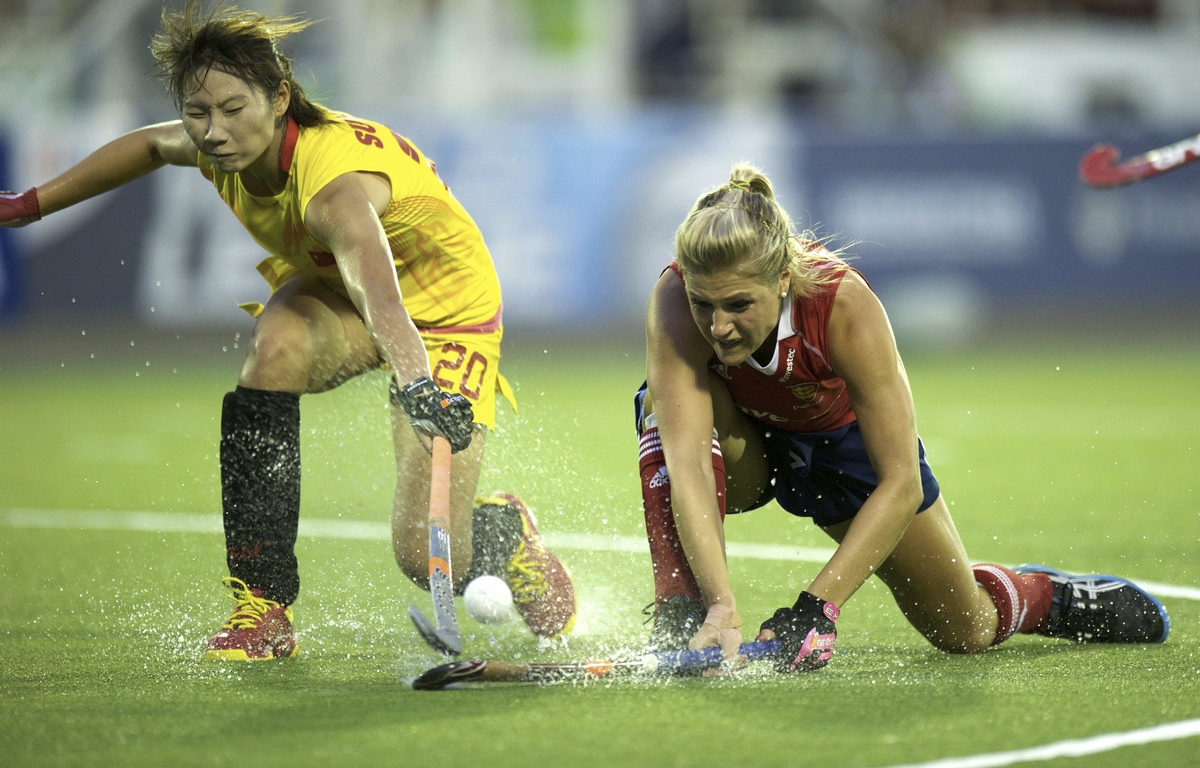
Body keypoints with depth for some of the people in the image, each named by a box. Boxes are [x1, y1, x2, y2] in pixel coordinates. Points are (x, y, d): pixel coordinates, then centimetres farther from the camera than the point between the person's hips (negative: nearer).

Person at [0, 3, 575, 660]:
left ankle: (507, 533, 24)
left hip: (448, 314, -6)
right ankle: (261, 608, -24)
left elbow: (377, 290, -60)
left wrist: (419, 385, -77)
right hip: (332, 295, 6)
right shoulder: (229, 147, -18)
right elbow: (150, 144, 8)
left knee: (427, 557, -16)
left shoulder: (334, 175, -40)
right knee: (278, 342, -32)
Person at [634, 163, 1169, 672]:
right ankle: (679, 622, -30)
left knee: (967, 631, 6)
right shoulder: (675, 300, -38)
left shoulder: (845, 307, -38)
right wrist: (721, 605, -60)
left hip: (843, 440, 0)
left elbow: (900, 484, -39)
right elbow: (685, 460, -46)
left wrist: (816, 605, -50)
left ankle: (1050, 595, 41)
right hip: (742, 447, 0)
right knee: (673, 404, -37)